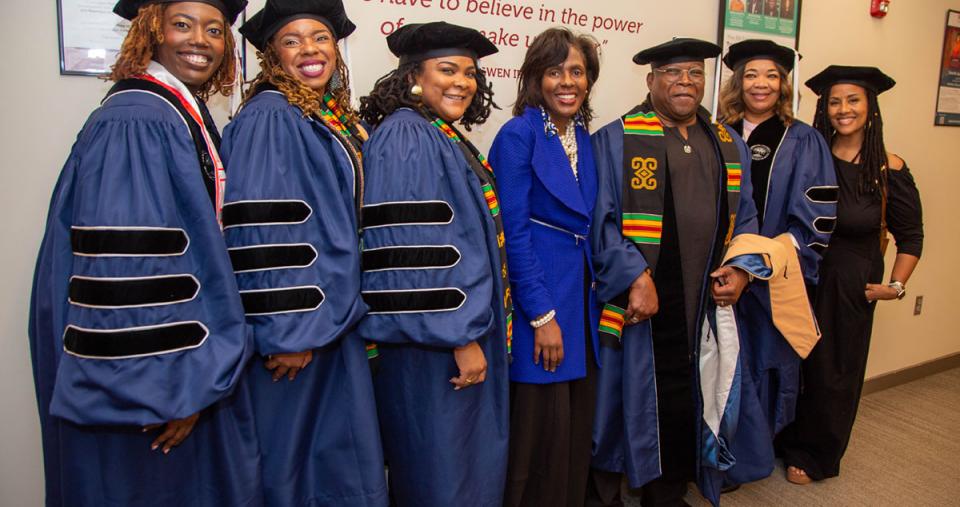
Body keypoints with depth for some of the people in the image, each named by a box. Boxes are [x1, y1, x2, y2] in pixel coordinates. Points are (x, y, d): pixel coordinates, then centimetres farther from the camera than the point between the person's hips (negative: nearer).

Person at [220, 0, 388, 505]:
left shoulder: (337, 119, 12)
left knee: (347, 460, 14)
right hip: (292, 326, -7)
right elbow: (258, 231, -20)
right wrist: (287, 329, -21)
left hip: (333, 314, 8)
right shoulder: (267, 118, -12)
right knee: (290, 454, 8)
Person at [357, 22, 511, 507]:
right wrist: (460, 336, -22)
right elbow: (410, 251, -23)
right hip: (432, 343, -10)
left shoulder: (449, 139, 13)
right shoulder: (404, 137, -15)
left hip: (467, 331, 10)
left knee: (474, 465, 20)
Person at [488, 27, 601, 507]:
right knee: (541, 426, 2)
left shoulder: (586, 139, 10)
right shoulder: (518, 135, -11)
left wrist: (593, 297, 10)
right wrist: (543, 315, -17)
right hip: (535, 294, -7)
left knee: (578, 420, 15)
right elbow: (513, 233, -15)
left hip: (581, 294, 7)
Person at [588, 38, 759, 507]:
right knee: (626, 401, 5)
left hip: (705, 305, 5)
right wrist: (635, 277, -18)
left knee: (684, 403, 12)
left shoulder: (729, 146, 14)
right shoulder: (615, 140, -3)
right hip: (636, 302, -4)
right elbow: (600, 218, -9)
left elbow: (744, 217, 17)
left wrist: (742, 268, 0)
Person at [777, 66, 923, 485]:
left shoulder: (890, 170, -4)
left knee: (834, 371, 10)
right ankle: (789, 441, 32)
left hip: (852, 286, -1)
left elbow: (911, 235, 2)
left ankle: (816, 455, 29)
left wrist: (897, 286, -6)